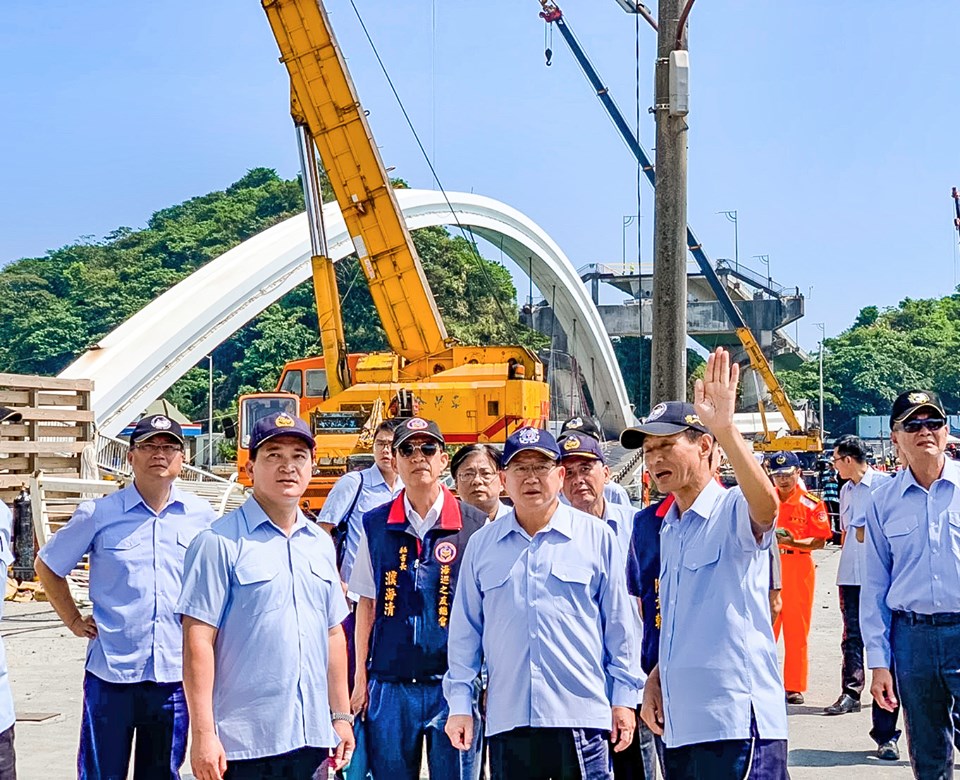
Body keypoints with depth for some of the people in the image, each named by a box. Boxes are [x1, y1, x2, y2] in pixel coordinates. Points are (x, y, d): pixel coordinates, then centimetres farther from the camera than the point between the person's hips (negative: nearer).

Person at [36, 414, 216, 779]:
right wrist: (74, 621, 5)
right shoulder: (98, 515, -2)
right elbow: (47, 566, 10)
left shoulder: (201, 516, 4)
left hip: (175, 674, 2)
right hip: (111, 671, -2)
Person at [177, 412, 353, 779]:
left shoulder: (321, 543, 12)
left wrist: (341, 716, 15)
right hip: (243, 743, -5)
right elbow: (198, 640, -11)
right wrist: (202, 734, -15)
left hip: (312, 737, 6)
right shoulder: (221, 542, -7)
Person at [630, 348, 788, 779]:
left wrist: (725, 429, -46)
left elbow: (765, 504, -34)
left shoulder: (733, 511, -8)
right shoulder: (669, 529, 17)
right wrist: (656, 679, 13)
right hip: (679, 723, 9)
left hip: (736, 723, -8)